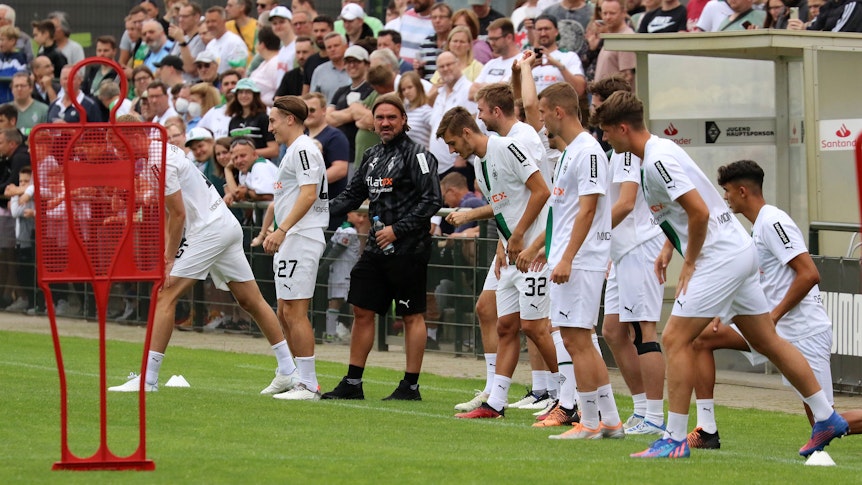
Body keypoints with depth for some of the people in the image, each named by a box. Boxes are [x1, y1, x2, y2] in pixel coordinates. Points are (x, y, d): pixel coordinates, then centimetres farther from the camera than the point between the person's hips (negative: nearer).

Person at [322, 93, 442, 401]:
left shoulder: (416, 155, -9)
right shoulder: (372, 156, 14)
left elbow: (432, 199, -16)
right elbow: (353, 194, 21)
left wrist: (397, 229, -19)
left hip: (407, 249, -8)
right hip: (376, 248, 8)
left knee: (412, 316, 0)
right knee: (362, 310, 8)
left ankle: (411, 386, 5)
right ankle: (353, 383, 15)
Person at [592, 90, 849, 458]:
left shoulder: (658, 161, -19)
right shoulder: (659, 150, 13)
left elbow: (699, 211, -25)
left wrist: (689, 263, -13)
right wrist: (669, 248, 18)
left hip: (719, 258, -10)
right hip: (740, 251, 10)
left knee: (675, 339, -9)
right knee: (767, 341, 14)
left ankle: (674, 439, -9)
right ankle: (826, 418, 18)